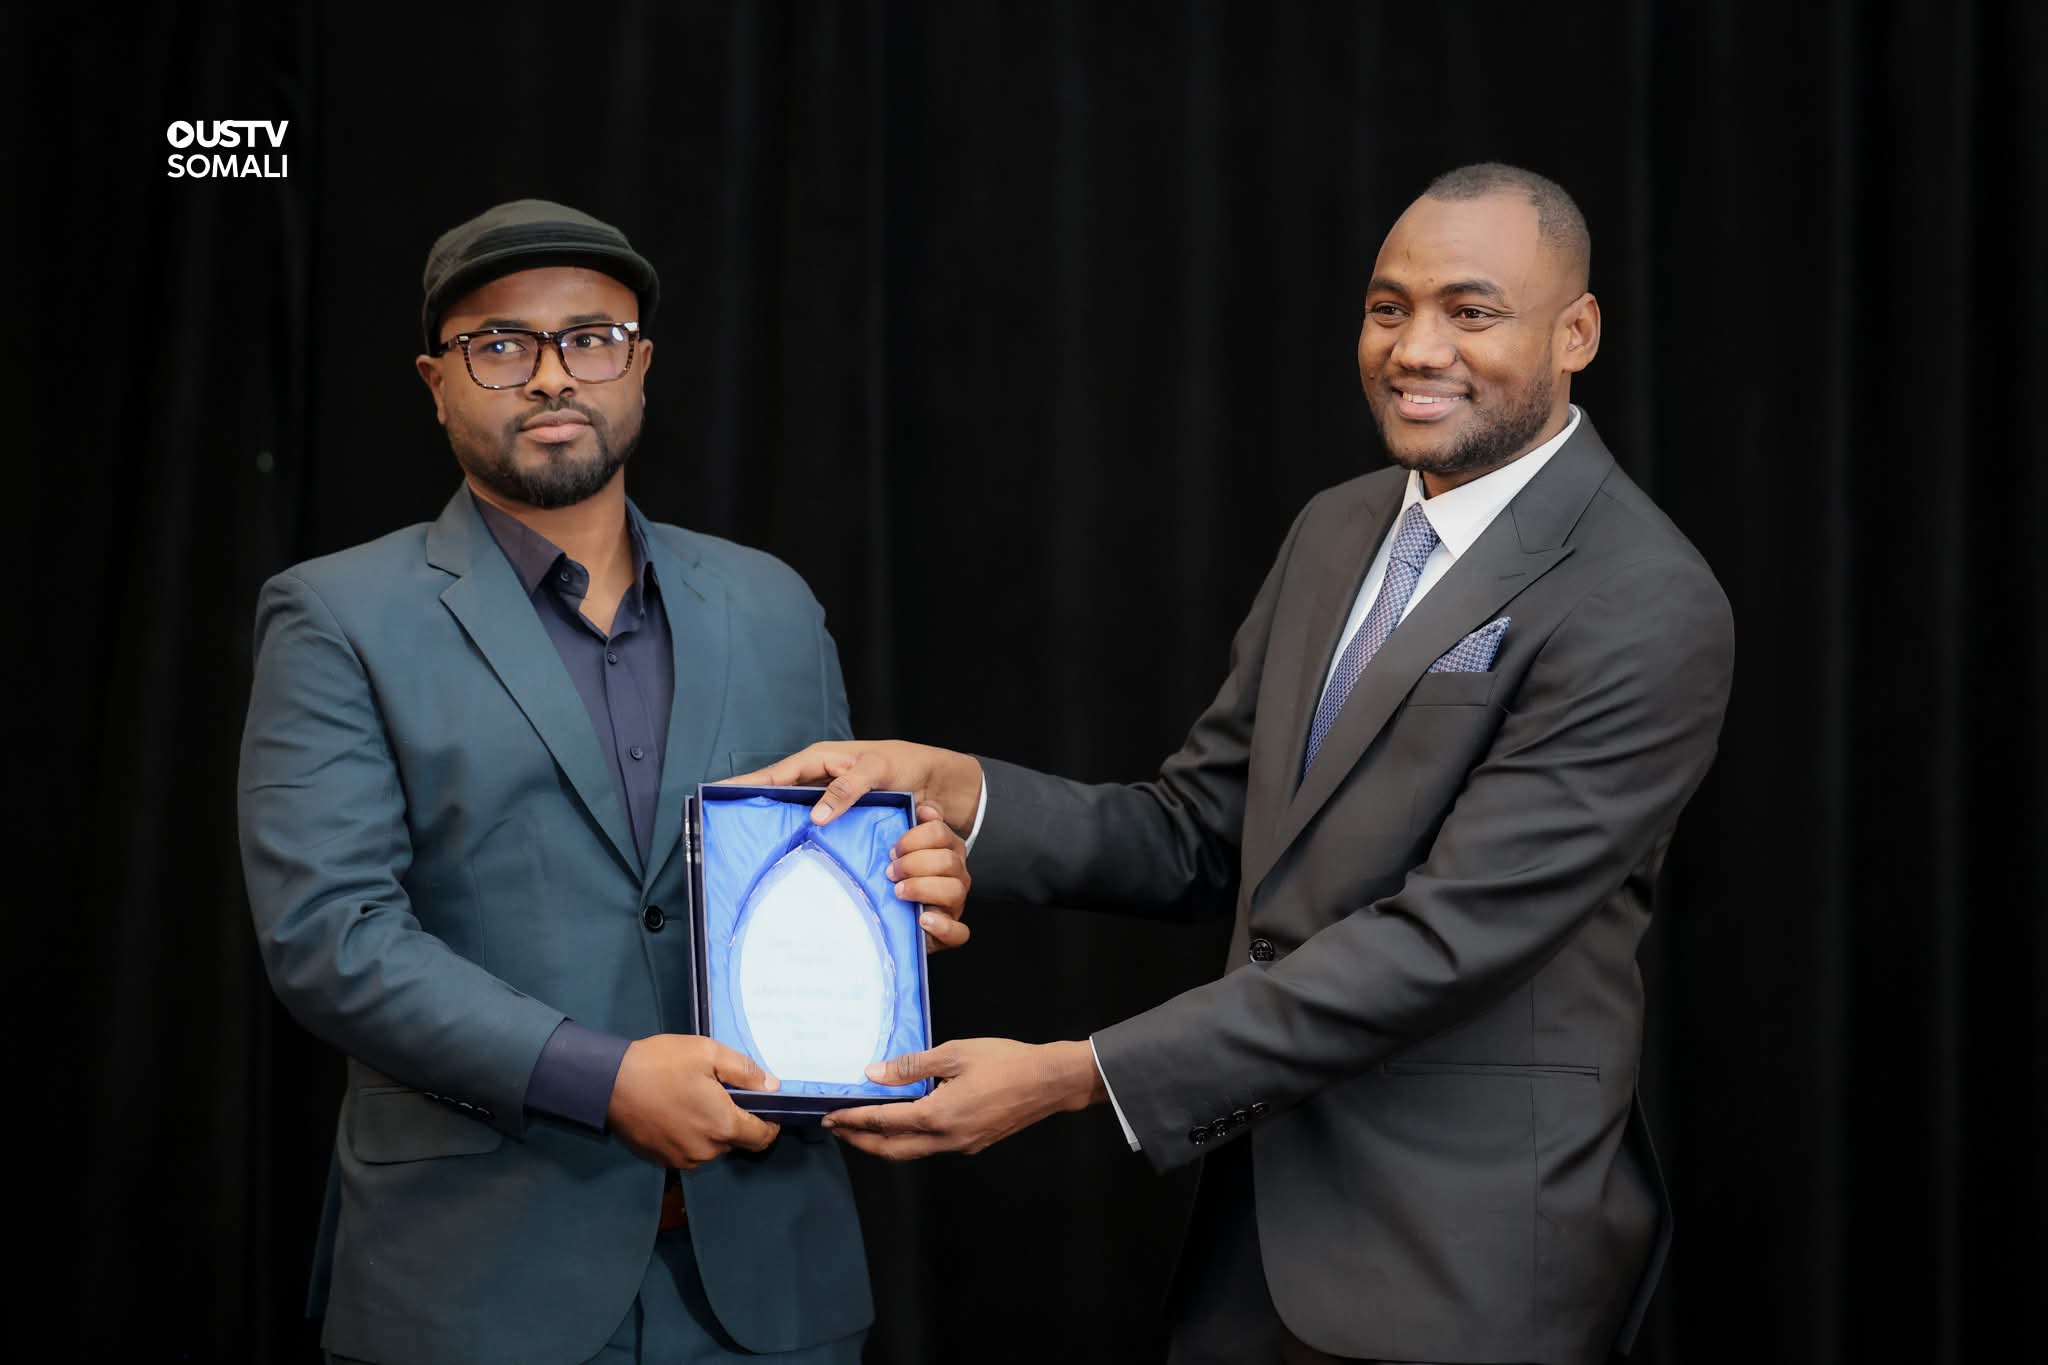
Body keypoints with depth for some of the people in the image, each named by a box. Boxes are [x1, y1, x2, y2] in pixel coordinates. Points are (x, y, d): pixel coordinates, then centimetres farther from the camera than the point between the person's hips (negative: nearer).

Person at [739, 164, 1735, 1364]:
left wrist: (1073, 1077, -22)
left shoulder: (1648, 608, -17)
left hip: (1463, 1258, -6)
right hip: (1265, 1216, 7)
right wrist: (952, 786, -7)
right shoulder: (1338, 530, 9)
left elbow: (1446, 939, -22)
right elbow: (1200, 839, 10)